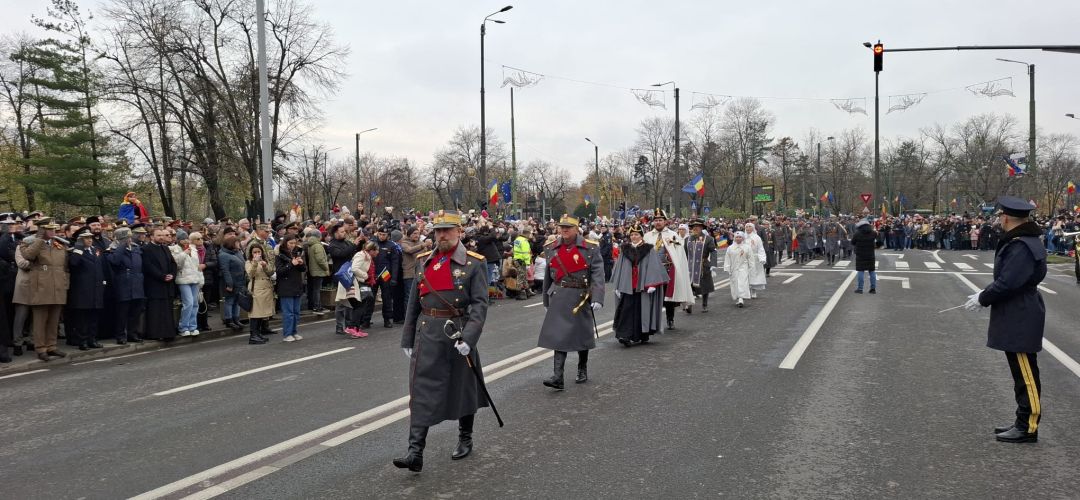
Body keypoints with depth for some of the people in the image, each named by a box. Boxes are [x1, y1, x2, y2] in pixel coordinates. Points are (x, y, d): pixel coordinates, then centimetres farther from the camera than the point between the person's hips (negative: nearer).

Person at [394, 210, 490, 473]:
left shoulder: (474, 263, -7)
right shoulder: (423, 261, 7)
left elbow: (480, 304, -12)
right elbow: (413, 303, 11)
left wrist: (469, 338, -23)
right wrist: (407, 339, 10)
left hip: (459, 334, -3)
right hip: (427, 334, 3)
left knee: (463, 389, 13)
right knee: (421, 391, -3)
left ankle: (465, 439, 33)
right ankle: (415, 453, -3)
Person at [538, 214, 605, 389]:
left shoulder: (590, 248, -6)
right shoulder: (552, 248, 5)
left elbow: (598, 275, -12)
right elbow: (548, 276, 14)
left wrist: (597, 299, -22)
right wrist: (546, 300, 18)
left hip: (581, 298, -2)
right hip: (559, 298, 2)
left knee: (582, 335, 12)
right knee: (558, 335, -7)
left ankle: (582, 370, 33)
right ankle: (558, 377, -10)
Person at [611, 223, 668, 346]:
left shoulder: (648, 250, 3)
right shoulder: (625, 250, 10)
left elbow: (653, 267, -4)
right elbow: (619, 268, 11)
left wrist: (652, 284, -14)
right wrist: (617, 286, 6)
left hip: (642, 286, -2)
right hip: (627, 286, 2)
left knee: (642, 310, 2)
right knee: (627, 309, -7)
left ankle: (643, 335, 15)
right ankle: (625, 335, -12)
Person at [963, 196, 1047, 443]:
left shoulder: (1021, 247, -22)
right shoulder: (1023, 241, 11)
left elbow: (1007, 283, -24)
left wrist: (982, 299, -11)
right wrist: (986, 295, 10)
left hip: (1020, 320, -11)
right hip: (1016, 318, 11)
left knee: (1026, 375, -2)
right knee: (1022, 374, 16)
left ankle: (1028, 428, 6)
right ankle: (1023, 422, 26)